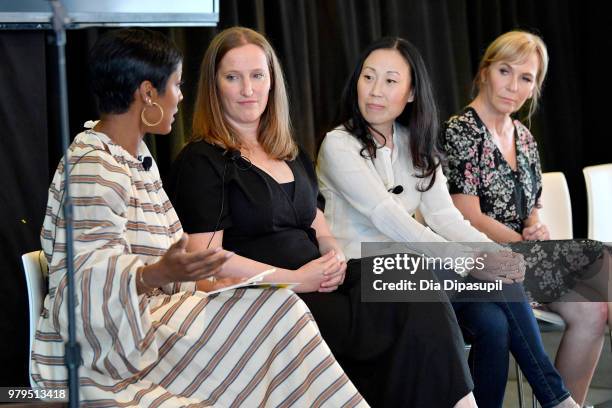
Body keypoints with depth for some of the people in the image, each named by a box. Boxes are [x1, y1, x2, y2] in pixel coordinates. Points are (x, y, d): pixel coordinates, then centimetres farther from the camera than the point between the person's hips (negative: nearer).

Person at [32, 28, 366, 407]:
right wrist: (159, 273, -39)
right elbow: (92, 281, -23)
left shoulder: (137, 155, 15)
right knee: (275, 312, -17)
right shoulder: (93, 169, -17)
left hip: (140, 325, 9)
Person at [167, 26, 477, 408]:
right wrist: (298, 280, -13)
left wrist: (335, 255, 1)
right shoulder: (201, 162, -2)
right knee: (417, 311, -25)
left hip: (320, 284, 7)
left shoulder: (291, 153, 21)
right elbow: (207, 259, -11)